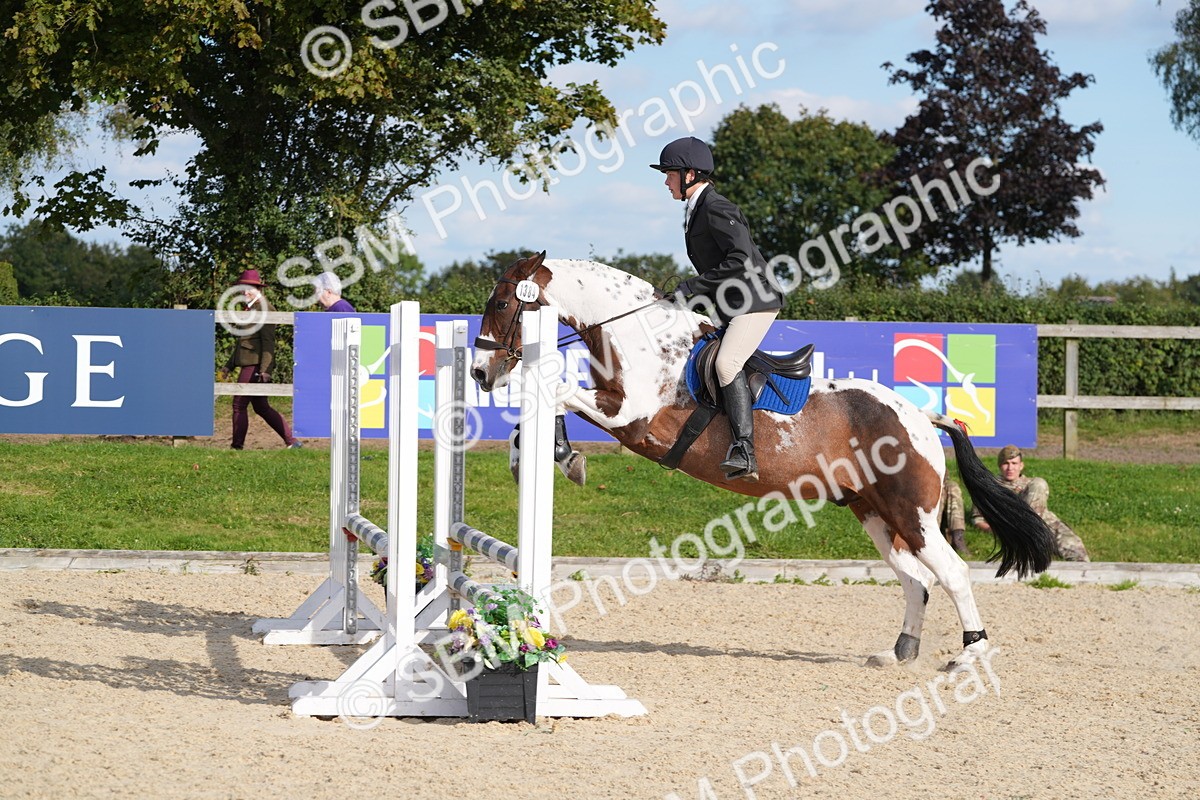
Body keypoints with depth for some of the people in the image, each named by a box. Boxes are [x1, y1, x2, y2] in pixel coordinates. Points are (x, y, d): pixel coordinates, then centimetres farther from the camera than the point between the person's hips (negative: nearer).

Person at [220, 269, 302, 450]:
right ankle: (292, 441, 10)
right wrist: (229, 366, 26)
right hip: (249, 364, 10)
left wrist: (264, 369, -24)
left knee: (239, 405, -5)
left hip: (255, 365, -10)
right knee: (261, 407, 10)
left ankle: (237, 446, 3)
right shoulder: (251, 308, 20)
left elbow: (268, 341, -17)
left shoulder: (264, 309, -11)